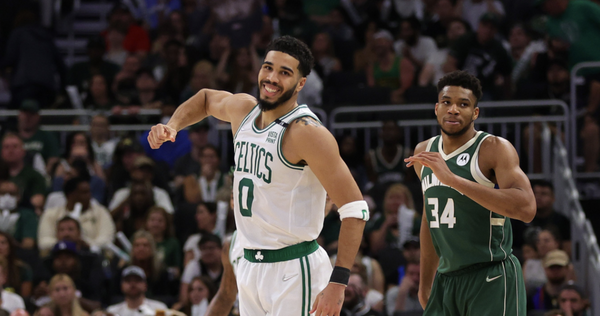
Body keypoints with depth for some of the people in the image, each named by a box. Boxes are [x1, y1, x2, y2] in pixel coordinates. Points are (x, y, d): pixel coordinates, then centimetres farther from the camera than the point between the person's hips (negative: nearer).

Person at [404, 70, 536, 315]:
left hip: (491, 279, -7)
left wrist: (452, 178, -29)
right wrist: (425, 284, 24)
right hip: (446, 279, 7)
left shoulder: (494, 148, -11)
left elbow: (526, 208, -27)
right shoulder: (424, 153, 11)